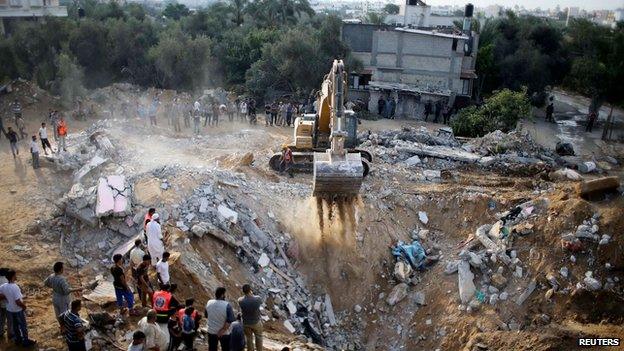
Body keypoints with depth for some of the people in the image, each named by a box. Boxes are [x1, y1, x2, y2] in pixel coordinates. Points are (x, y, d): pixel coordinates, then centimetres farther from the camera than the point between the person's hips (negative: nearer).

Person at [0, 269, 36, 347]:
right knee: (23, 326, 13)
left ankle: (18, 339, 39)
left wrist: (7, 297, 2)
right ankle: (26, 342, 25)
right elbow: (18, 302, -30)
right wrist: (24, 306, -12)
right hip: (18, 310, -6)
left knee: (15, 326, 23)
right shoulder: (15, 287, -31)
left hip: (9, 310, 6)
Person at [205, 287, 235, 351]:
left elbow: (206, 316, 5)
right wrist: (223, 330, -18)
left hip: (211, 331, 4)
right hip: (224, 333, -4)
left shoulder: (209, 303, -10)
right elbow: (230, 320, -26)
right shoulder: (227, 305, -24)